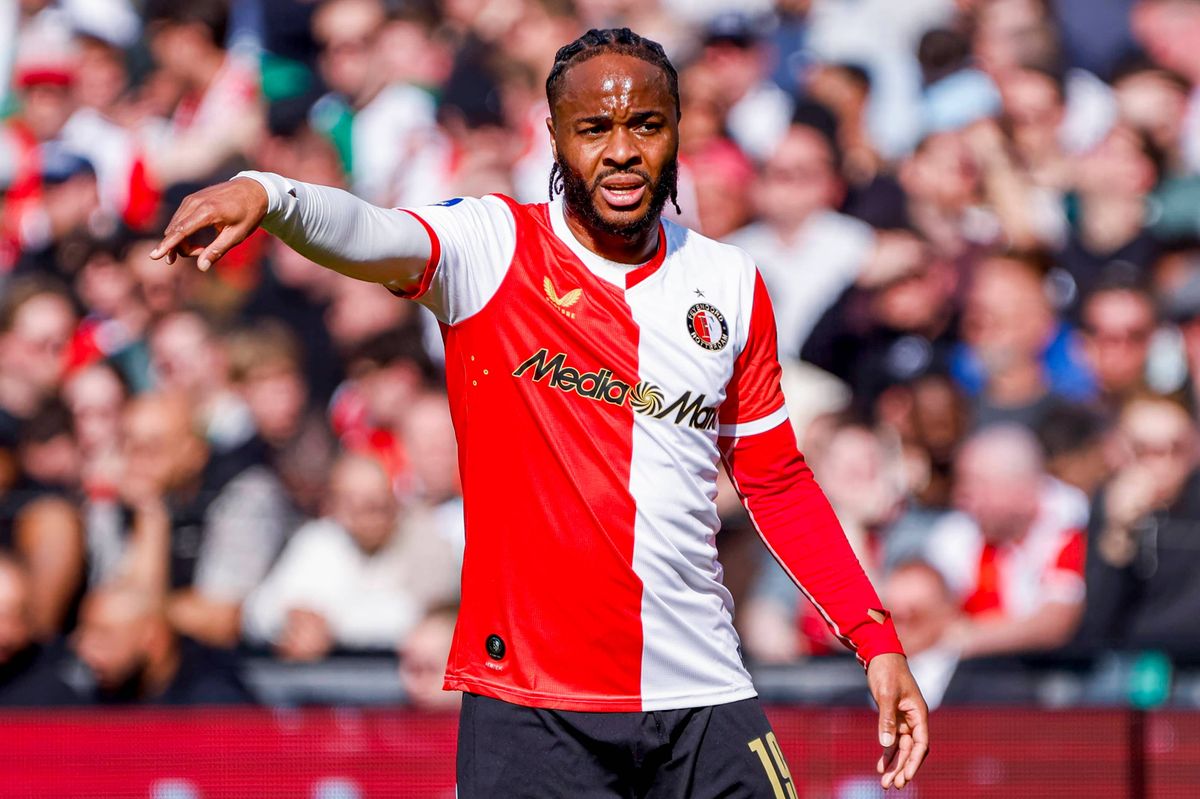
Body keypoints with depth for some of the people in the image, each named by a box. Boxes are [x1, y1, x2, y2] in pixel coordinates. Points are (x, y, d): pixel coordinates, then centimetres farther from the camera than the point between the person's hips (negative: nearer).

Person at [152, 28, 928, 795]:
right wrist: (267, 194, -44)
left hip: (702, 694, 3)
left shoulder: (732, 285, 9)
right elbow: (370, 236, -23)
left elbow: (777, 482, 17)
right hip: (529, 700, -3)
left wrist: (876, 639, 11)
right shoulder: (493, 247, -2)